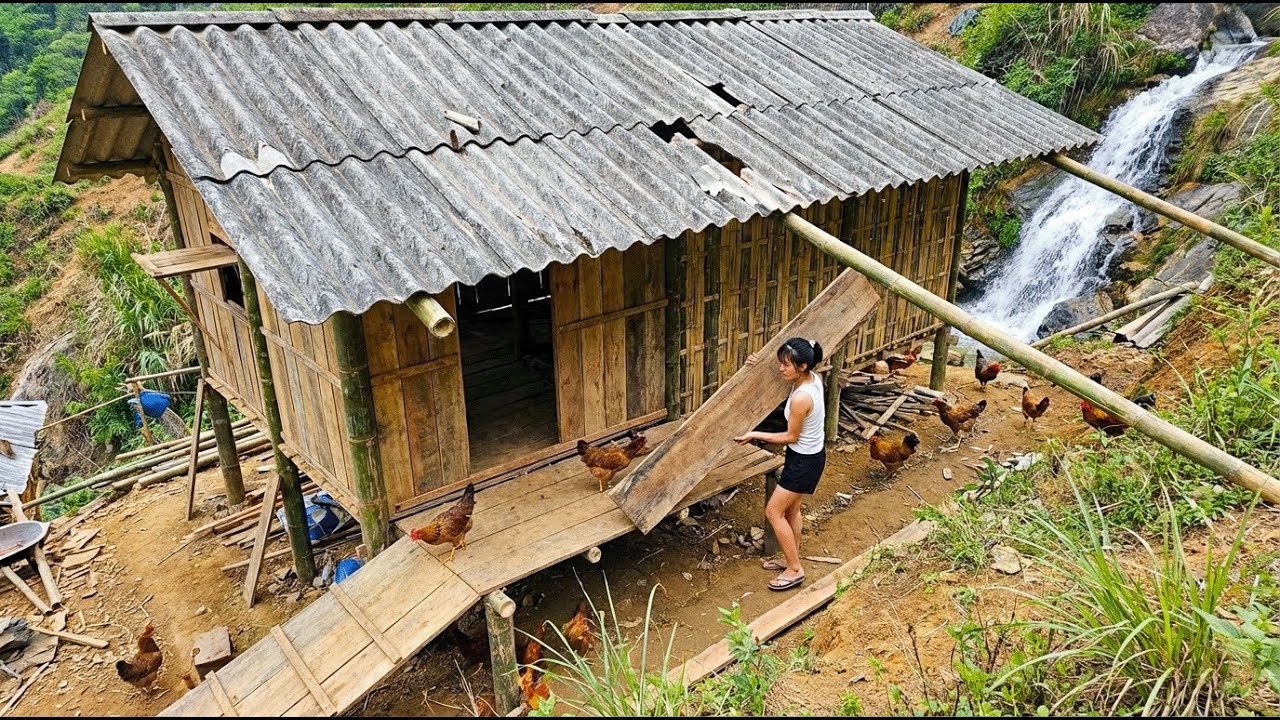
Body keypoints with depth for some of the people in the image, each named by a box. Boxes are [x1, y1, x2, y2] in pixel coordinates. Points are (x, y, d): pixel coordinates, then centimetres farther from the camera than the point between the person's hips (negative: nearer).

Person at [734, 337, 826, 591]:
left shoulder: (801, 398, -33)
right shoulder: (813, 377, -7)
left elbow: (791, 436, -21)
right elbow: (785, 374, 17)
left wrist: (755, 435, -14)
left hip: (805, 460, -9)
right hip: (808, 454, 9)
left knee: (773, 512, 3)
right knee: (790, 509, 22)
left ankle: (795, 570, 14)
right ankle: (790, 559, 38)